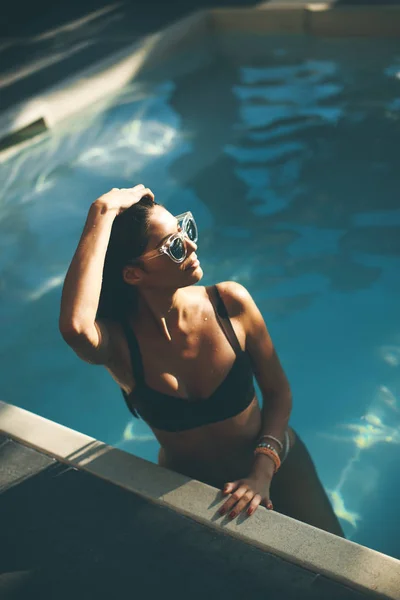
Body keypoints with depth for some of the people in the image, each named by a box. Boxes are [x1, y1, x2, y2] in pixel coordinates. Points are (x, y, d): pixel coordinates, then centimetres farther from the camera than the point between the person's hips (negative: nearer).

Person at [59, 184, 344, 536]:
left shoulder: (230, 302, -17)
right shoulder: (119, 340, -22)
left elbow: (278, 392, -8)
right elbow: (75, 326, -48)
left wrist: (263, 471, -21)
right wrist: (103, 212, -42)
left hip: (275, 465, 1)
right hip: (189, 488, -1)